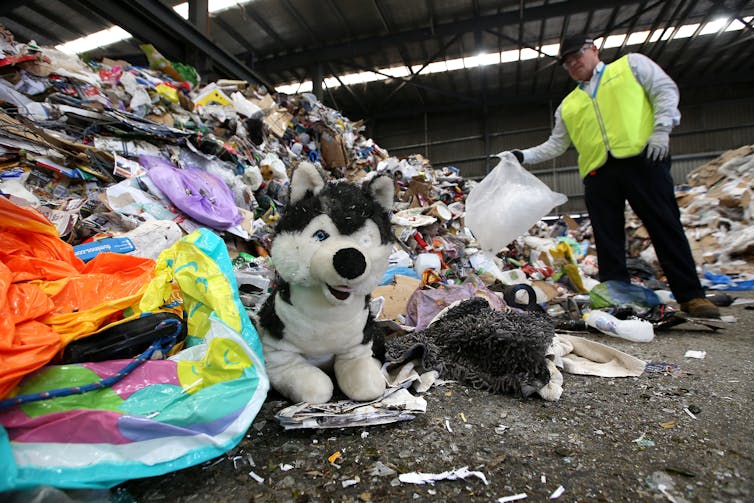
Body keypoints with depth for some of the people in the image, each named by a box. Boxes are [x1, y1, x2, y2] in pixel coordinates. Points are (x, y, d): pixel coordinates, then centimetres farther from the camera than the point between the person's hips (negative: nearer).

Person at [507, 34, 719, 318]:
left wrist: (661, 129, -6)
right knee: (607, 241, -1)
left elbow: (665, 90, 10)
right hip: (597, 172, 4)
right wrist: (524, 156, 11)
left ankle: (691, 296, 0)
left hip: (641, 158, -3)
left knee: (666, 227, -6)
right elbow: (555, 145, 24)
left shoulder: (631, 64, 20)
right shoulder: (568, 105, 26)